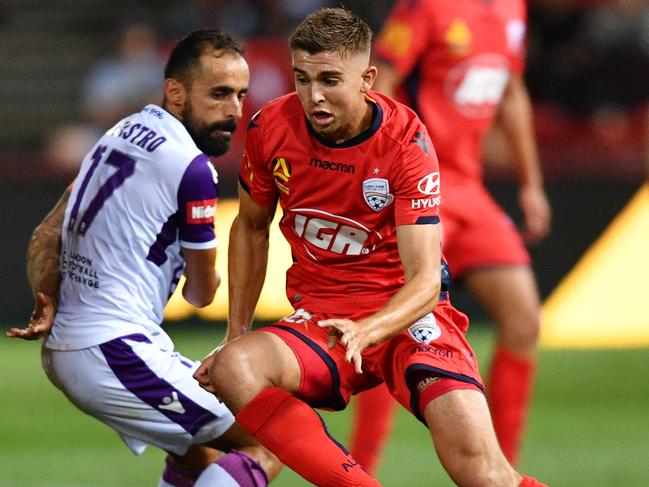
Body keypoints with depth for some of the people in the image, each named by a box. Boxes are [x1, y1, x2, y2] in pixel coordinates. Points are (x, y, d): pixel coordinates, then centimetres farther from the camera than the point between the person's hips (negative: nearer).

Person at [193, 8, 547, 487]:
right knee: (233, 368, -31)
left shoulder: (406, 141, -15)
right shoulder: (271, 128, -5)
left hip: (405, 316, -4)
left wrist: (367, 331, -40)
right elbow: (251, 228, 14)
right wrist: (237, 333, 7)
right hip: (319, 318, 4)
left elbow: (425, 281, -21)